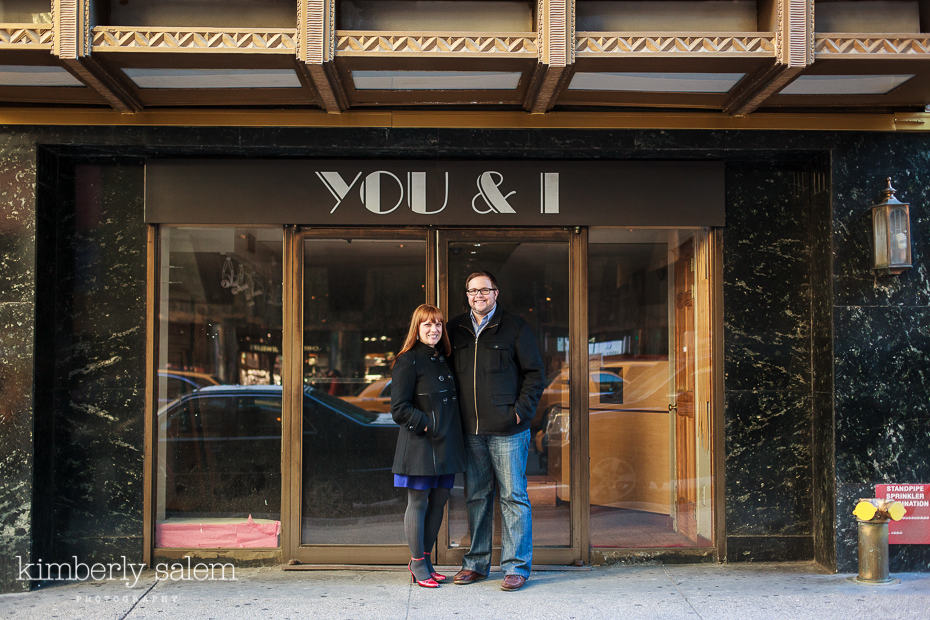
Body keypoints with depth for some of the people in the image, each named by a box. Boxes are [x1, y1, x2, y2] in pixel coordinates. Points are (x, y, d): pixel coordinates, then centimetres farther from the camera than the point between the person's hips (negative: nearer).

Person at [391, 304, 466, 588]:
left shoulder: (443, 360, 15)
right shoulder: (408, 362, -8)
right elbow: (399, 409, -12)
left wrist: (453, 433, 11)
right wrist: (427, 425, -16)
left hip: (445, 446, 7)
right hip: (419, 445, -7)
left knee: (438, 501, 11)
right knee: (418, 502, 1)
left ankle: (424, 559, 24)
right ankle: (418, 564, 11)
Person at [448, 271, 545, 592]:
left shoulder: (514, 327, 0)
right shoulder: (456, 329, 11)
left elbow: (535, 373, 1)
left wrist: (521, 411, -8)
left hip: (507, 430, -4)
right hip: (470, 431, 4)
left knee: (514, 497, 0)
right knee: (476, 497, 10)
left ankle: (516, 566, 7)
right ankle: (476, 563, 20)